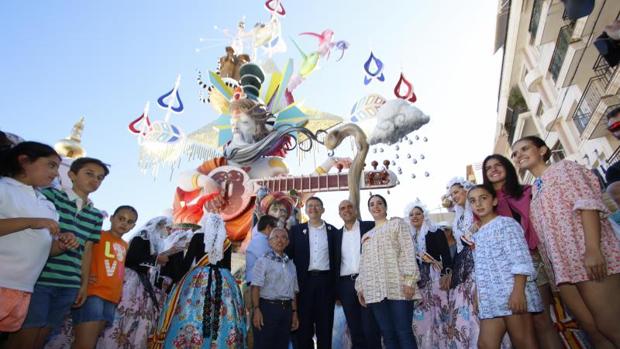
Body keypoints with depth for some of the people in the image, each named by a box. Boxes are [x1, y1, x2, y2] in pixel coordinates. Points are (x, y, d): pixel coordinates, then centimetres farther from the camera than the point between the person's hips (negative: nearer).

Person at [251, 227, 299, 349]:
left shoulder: (290, 264, 13)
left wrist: (294, 313, 14)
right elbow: (256, 287, -10)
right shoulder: (264, 260, -3)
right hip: (267, 307, -5)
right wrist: (256, 310, -18)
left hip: (286, 309, 5)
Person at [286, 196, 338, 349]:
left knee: (325, 324, 7)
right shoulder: (296, 230, 5)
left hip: (326, 281, 0)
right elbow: (289, 254, 3)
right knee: (304, 323, 6)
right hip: (305, 281, 0)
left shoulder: (332, 231, 6)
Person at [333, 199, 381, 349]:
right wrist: (336, 288, 8)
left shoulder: (370, 227, 2)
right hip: (346, 284, 3)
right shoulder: (337, 234, 12)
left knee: (371, 329, -1)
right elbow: (335, 262, 13)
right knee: (355, 330, 9)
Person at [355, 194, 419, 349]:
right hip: (375, 291, 4)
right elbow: (363, 263, 21)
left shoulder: (397, 223, 10)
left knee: (404, 332, -7)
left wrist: (409, 280, -13)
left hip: (398, 286, -4)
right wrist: (360, 287, 10)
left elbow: (408, 251, -2)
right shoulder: (366, 236, 24)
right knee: (387, 334, 3)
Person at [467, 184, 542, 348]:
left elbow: (520, 259, -12)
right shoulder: (478, 235, 20)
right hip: (490, 298, 7)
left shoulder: (505, 223, -1)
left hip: (512, 292, -7)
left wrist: (518, 291, -21)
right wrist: (478, 295, 15)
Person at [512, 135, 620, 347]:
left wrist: (592, 249, -22)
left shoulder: (564, 167, 6)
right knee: (594, 330, 5)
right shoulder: (535, 191, 23)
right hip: (561, 264, 6)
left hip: (587, 255, -6)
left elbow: (587, 202, -10)